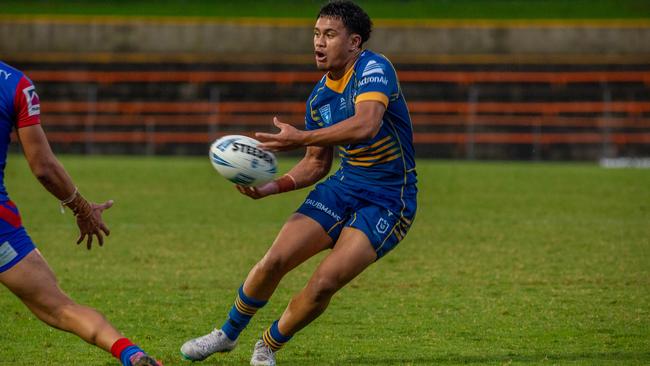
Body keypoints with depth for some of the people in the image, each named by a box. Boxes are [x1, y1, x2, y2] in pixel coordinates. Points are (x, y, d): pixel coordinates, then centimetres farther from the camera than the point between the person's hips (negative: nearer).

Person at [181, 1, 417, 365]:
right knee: (274, 262, -7)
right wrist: (273, 187, -2)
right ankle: (227, 334, 18)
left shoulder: (373, 69, -18)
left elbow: (366, 125, -37)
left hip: (388, 201, -6)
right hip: (345, 186, 6)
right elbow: (318, 163, 16)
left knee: (324, 283, -17)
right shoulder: (319, 98, 5)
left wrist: (301, 138, -35)